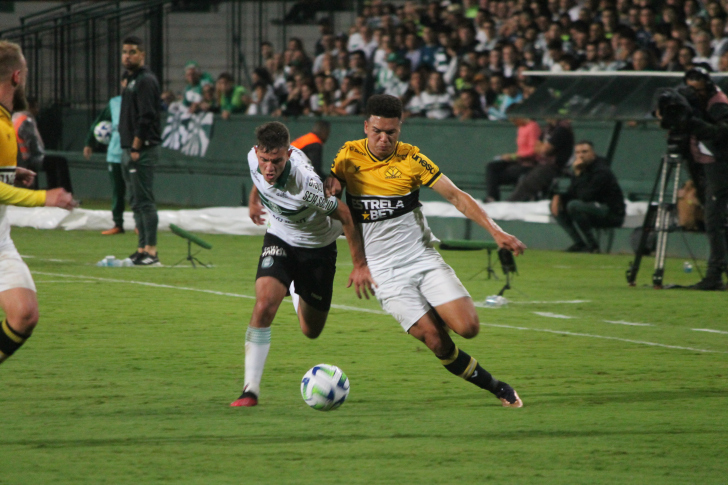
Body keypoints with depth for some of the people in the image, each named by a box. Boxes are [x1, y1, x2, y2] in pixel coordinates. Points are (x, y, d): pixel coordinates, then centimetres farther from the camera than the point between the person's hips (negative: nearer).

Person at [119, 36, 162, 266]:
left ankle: (151, 251, -12)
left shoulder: (145, 80, -11)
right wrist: (128, 149, 16)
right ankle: (142, 249, 15)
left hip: (142, 150, -10)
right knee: (137, 202, 11)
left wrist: (136, 147, -20)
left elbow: (146, 117, -19)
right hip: (130, 150, 10)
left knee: (144, 201, -11)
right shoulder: (132, 80, 19)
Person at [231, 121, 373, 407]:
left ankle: (299, 297, 51)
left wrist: (360, 265, -16)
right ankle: (250, 389, -18)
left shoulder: (306, 183, -38)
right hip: (280, 239, 2)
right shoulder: (254, 159, -24)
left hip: (318, 247, -2)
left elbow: (346, 217, -24)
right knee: (264, 305, -24)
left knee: (311, 331, 13)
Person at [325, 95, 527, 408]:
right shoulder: (348, 156, -2)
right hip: (386, 272, 0)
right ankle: (495, 387, 4)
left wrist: (495, 231, -16)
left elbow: (456, 196, -5)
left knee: (467, 327, -17)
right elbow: (329, 190, 14)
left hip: (423, 258, 0)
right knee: (436, 342, -14)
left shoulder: (411, 159, -6)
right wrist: (331, 186, -12)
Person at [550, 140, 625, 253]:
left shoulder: (601, 172, -19)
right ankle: (580, 243, 0)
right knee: (558, 206, 3)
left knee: (574, 206, -30)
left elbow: (585, 197, -27)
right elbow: (570, 194, 13)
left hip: (613, 214, -9)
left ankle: (592, 246, -21)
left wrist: (578, 175, -22)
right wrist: (558, 197, -8)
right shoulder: (582, 170, 9)